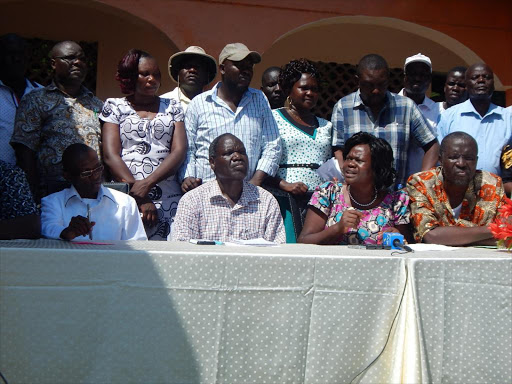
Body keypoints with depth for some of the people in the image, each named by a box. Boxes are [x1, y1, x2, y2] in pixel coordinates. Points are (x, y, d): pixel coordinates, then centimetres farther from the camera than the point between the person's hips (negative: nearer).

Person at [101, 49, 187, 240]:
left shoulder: (172, 107, 16)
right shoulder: (114, 107, 11)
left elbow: (179, 151, 4)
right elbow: (111, 156, 0)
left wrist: (147, 183, -11)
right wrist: (140, 199, -10)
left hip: (168, 198, 2)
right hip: (126, 196, -1)